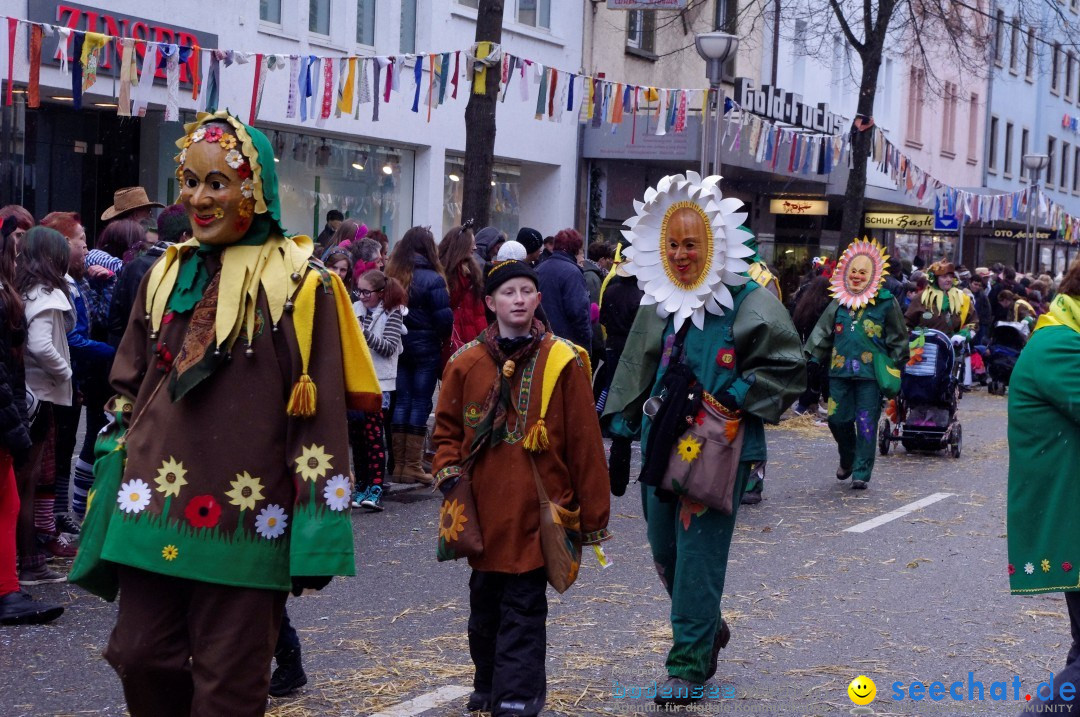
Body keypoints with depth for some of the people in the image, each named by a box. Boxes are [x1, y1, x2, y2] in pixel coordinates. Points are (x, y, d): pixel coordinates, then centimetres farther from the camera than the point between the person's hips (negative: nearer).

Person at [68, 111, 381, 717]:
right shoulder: (168, 275, 11)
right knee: (139, 657, 8)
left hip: (245, 522, -5)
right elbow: (129, 393, 17)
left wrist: (315, 535, -12)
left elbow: (320, 416, -8)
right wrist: (116, 491, 12)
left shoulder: (299, 284, -6)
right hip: (157, 507, 5)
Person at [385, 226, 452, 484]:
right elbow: (444, 317, -13)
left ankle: (398, 464, 12)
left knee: (401, 401, 10)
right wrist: (444, 339, 5)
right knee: (421, 403, 1)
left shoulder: (391, 275, 0)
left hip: (397, 346, 4)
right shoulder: (432, 279, -12)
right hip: (425, 347, -4)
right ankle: (413, 466, 1)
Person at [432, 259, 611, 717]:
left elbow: (584, 442, -1)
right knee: (484, 602, 14)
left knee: (524, 608, -2)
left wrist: (593, 515, 0)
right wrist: (449, 471, -5)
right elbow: (447, 429, 14)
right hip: (482, 509, 3)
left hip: (536, 511, -3)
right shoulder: (467, 361, 3)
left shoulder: (563, 361, -4)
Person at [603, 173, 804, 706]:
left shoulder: (750, 303, -8)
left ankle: (689, 666, 3)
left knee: (698, 556, -6)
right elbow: (633, 374, 15)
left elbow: (787, 368, -7)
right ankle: (709, 629, 38)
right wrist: (621, 437, 12)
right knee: (665, 552, 14)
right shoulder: (656, 304, 10)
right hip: (662, 446, 6)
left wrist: (731, 400, -15)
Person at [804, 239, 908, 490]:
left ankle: (862, 472, 6)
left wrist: (897, 368, 5)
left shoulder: (886, 303, 0)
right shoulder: (839, 301, 11)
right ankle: (847, 460, 31)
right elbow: (823, 331, 16)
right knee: (838, 419, 5)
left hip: (870, 373, -4)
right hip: (840, 370, 4)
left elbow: (898, 338, 6)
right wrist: (813, 357, 8)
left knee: (866, 423, -3)